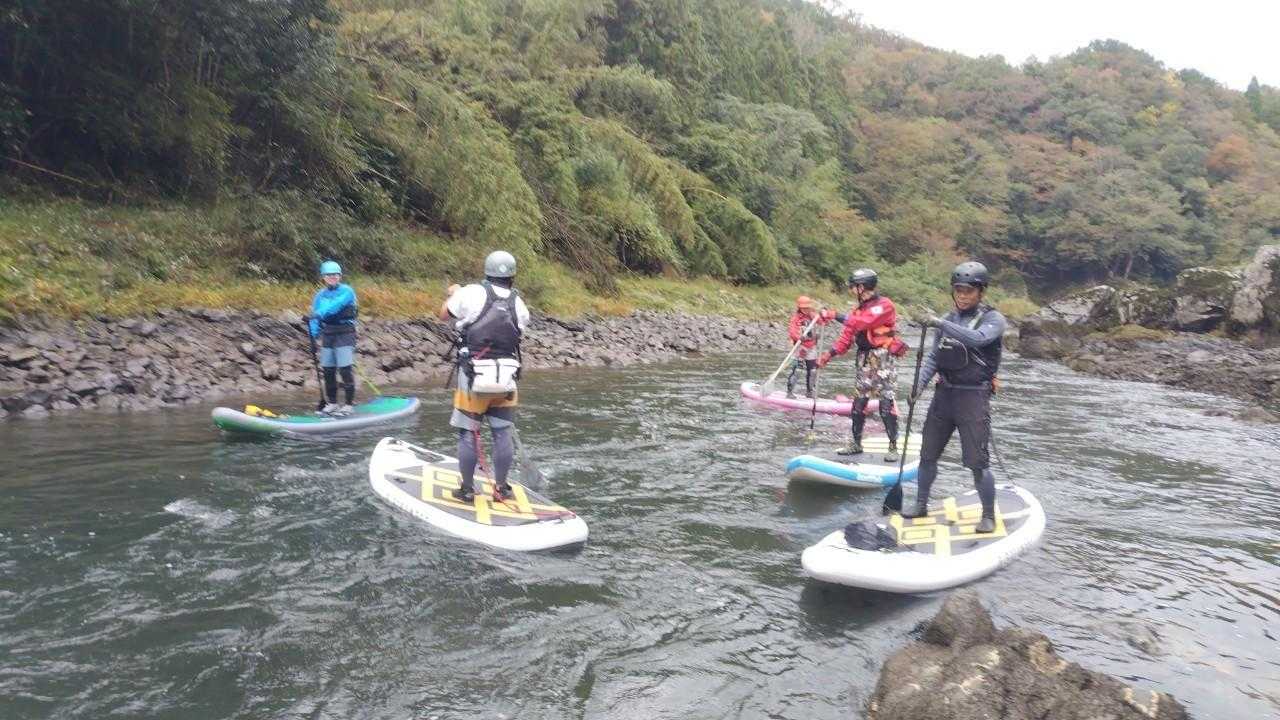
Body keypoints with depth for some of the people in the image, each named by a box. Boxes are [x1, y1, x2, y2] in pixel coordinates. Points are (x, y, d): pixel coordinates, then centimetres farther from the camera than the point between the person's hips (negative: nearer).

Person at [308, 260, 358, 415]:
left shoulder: (346, 291, -6)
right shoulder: (320, 295, 12)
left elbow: (336, 305, -24)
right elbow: (315, 314, 7)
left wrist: (321, 313, -38)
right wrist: (314, 333, -7)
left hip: (344, 335, -6)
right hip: (327, 336, 6)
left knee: (345, 370, -8)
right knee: (328, 371, 8)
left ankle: (348, 405, -1)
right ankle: (332, 403, 20)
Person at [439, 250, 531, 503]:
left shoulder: (471, 293, -10)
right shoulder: (518, 304, 0)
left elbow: (444, 315, 5)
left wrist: (453, 294, 25)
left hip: (472, 379, -2)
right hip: (506, 380, 3)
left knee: (468, 434, 8)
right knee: (503, 433, 12)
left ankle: (467, 489, 16)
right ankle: (501, 488, 20)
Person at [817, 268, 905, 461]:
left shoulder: (884, 305, -11)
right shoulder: (858, 309, 13)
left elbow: (862, 322, -27)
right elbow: (847, 337, 9)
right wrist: (829, 355, -1)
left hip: (884, 360, -7)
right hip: (864, 360, 7)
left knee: (886, 404, -8)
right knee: (859, 402, 8)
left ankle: (893, 447, 0)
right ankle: (856, 443, 18)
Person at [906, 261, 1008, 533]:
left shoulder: (993, 318, -6)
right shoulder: (949, 320, 10)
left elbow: (977, 338, -28)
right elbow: (933, 357, 8)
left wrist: (940, 323, -33)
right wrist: (920, 383, -7)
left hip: (973, 397, -6)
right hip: (943, 394, 6)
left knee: (977, 462, -5)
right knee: (928, 454, 13)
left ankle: (989, 515, 11)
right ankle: (921, 505, 28)